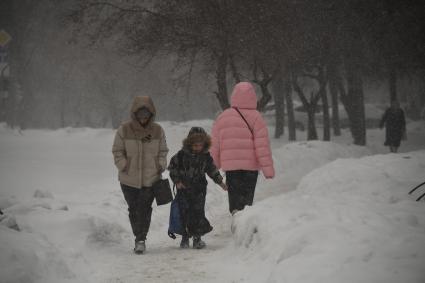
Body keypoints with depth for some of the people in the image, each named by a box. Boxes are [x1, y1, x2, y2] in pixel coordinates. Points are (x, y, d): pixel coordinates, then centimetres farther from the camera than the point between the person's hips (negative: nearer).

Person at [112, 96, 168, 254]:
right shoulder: (124, 130, -4)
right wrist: (124, 166, -8)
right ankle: (139, 238, 23)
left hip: (151, 178, 0)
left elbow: (163, 151, 13)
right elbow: (117, 151, 3)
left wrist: (161, 166, 0)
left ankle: (141, 239, -2)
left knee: (144, 209, -9)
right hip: (129, 179, 0)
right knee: (133, 209, 8)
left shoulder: (157, 131, 2)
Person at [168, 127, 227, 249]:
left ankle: (197, 237, 5)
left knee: (198, 212, -3)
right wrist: (177, 181, -7)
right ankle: (185, 238, 11)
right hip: (183, 188, -1)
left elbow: (212, 169, 14)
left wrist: (220, 181, 9)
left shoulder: (206, 156, 1)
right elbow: (173, 167, 1)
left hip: (199, 189, 1)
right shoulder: (182, 154, -7)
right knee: (184, 213, 0)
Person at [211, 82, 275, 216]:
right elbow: (262, 146, -8)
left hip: (230, 165, 2)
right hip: (250, 165, -2)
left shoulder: (222, 117, 6)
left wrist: (214, 167, 21)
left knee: (234, 198, 8)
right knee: (247, 199, 5)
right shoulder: (255, 117, -5)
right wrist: (268, 169, -5)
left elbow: (215, 145, 10)